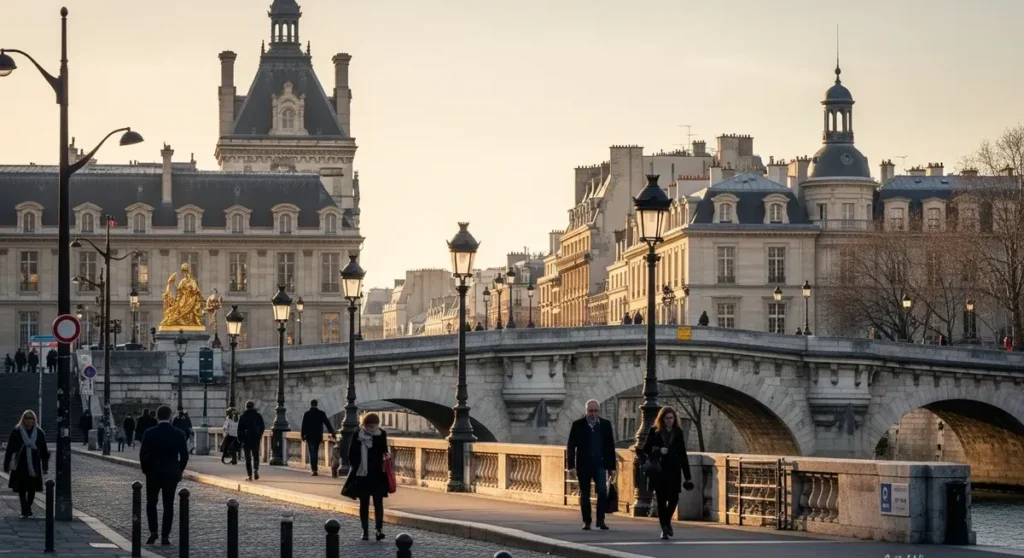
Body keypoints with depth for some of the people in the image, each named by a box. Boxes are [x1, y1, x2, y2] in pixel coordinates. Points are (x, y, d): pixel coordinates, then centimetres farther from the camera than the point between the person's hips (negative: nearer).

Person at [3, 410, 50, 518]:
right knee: (21, 489, -3)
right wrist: (6, 465, -1)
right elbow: (10, 449, 1)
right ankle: (25, 510, -1)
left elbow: (44, 451, 8)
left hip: (34, 466, 2)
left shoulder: (39, 433, 4)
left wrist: (45, 466, 6)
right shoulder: (16, 432, -1)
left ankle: (28, 509, 21)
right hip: (20, 466, -2)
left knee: (32, 489, 6)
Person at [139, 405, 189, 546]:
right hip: (171, 474, 1)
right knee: (168, 505, 7)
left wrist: (146, 470, 6)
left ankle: (153, 531, -1)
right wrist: (179, 471, 10)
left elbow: (143, 454, -8)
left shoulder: (149, 433, -9)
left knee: (151, 503, 14)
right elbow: (184, 455, -4)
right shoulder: (179, 434, -5)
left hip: (153, 474, -1)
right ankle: (165, 536, 4)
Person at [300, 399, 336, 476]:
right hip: (318, 436, 3)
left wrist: (303, 435, 1)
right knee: (316, 452, 16)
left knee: (312, 453, -5)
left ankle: (314, 469, -17)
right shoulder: (321, 414, 0)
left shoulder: (306, 414, -6)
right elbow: (327, 424, 4)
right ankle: (314, 468, 23)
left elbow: (303, 426, -6)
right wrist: (332, 433, 11)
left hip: (310, 436, -3)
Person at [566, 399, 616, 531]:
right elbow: (571, 446, 1)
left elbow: (610, 447, 8)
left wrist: (612, 467, 5)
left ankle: (600, 520, -6)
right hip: (583, 465, 0)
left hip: (600, 464, 0)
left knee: (602, 491, -14)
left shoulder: (605, 425, 6)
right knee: (585, 495, 4)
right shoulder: (578, 425, 1)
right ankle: (586, 522, 12)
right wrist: (571, 466, -7)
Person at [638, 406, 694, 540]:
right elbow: (646, 449, 3)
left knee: (673, 498, -9)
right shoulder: (655, 431, 2)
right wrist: (658, 451, -18)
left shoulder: (678, 433, 7)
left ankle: (667, 521, 18)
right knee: (661, 500, -1)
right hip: (658, 471, -1)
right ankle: (664, 529, 9)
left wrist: (687, 476, 6)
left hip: (673, 471, 1)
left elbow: (683, 455, 8)